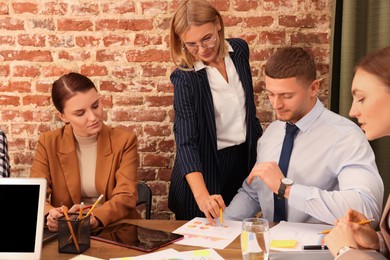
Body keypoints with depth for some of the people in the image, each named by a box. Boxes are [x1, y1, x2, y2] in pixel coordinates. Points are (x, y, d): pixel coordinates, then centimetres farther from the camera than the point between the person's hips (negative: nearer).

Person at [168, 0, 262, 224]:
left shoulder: (239, 50, -5)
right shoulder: (184, 77, -19)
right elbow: (185, 140, -28)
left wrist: (258, 137, 15)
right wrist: (201, 195, -40)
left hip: (245, 157, 4)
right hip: (205, 164, -4)